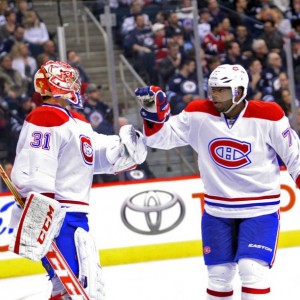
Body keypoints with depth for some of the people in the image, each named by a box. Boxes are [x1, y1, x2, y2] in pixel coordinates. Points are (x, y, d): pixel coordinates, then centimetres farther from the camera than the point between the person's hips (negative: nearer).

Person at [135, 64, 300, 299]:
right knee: (219, 273, 11)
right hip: (217, 209, 4)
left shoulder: (267, 116, -14)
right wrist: (153, 111, -19)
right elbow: (162, 137, -3)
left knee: (252, 270, -15)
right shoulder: (199, 114, -7)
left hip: (260, 208, -3)